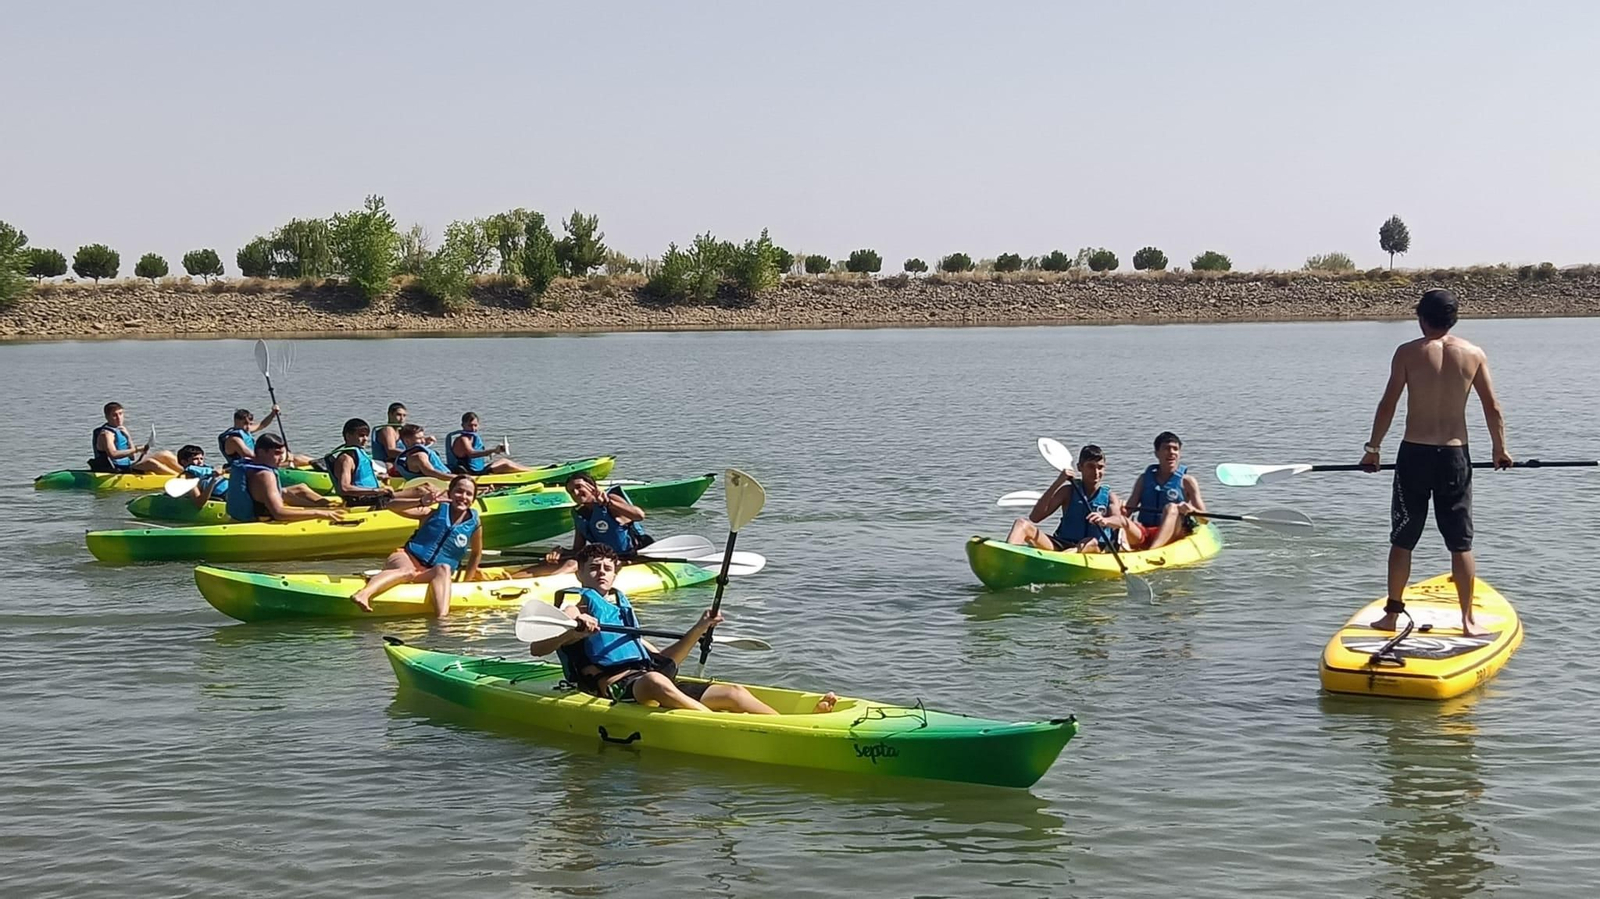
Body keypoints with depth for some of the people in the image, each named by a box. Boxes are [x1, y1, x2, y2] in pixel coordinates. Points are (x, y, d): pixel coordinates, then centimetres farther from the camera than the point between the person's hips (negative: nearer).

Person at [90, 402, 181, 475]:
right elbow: (113, 454, -28)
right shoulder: (106, 433, -10)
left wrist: (128, 437, -1)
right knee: (150, 462, -32)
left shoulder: (122, 430, 17)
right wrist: (136, 449, -30)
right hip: (117, 470, -9)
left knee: (165, 454, -1)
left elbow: (132, 457, 13)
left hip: (128, 465, 9)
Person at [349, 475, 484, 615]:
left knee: (443, 569, -35)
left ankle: (442, 618, -61)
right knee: (409, 571, -39)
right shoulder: (434, 513, 5)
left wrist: (465, 582, 22)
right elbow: (392, 507, -4)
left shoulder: (474, 525, 8)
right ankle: (363, 594, -66)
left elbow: (476, 553, 25)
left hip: (433, 575, 2)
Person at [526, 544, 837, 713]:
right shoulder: (577, 612, 11)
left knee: (734, 692, -9)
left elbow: (663, 660, 32)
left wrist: (698, 630, 20)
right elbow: (536, 647, -7)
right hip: (613, 688, -8)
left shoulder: (623, 613, 31)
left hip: (658, 685, 8)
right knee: (654, 680, -43)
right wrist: (574, 633, -25)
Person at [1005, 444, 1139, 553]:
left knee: (1092, 542, -38)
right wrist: (1057, 484, -6)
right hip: (1061, 547, 2)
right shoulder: (1068, 491, 13)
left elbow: (1119, 521, -13)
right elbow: (1034, 517, 1)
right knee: (1022, 524, -18)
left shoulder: (1109, 497, 11)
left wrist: (1105, 520, -38)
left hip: (1097, 550, -2)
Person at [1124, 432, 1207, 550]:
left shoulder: (1187, 481, 7)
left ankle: (1151, 552, -55)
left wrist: (1192, 510, -21)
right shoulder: (1144, 479, 15)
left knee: (1171, 508, -31)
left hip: (1171, 535, -2)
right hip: (1144, 535, 2)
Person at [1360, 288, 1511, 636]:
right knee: (1461, 544, 8)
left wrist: (1372, 448, 6)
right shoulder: (1473, 354, 0)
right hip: (1455, 455, 1)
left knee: (1402, 541, 8)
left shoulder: (1408, 352, -6)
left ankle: (1392, 614, 12)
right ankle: (1468, 619, 9)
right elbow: (1493, 409, 4)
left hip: (1414, 454, -1)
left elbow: (1388, 405, -5)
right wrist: (1500, 449, 18)